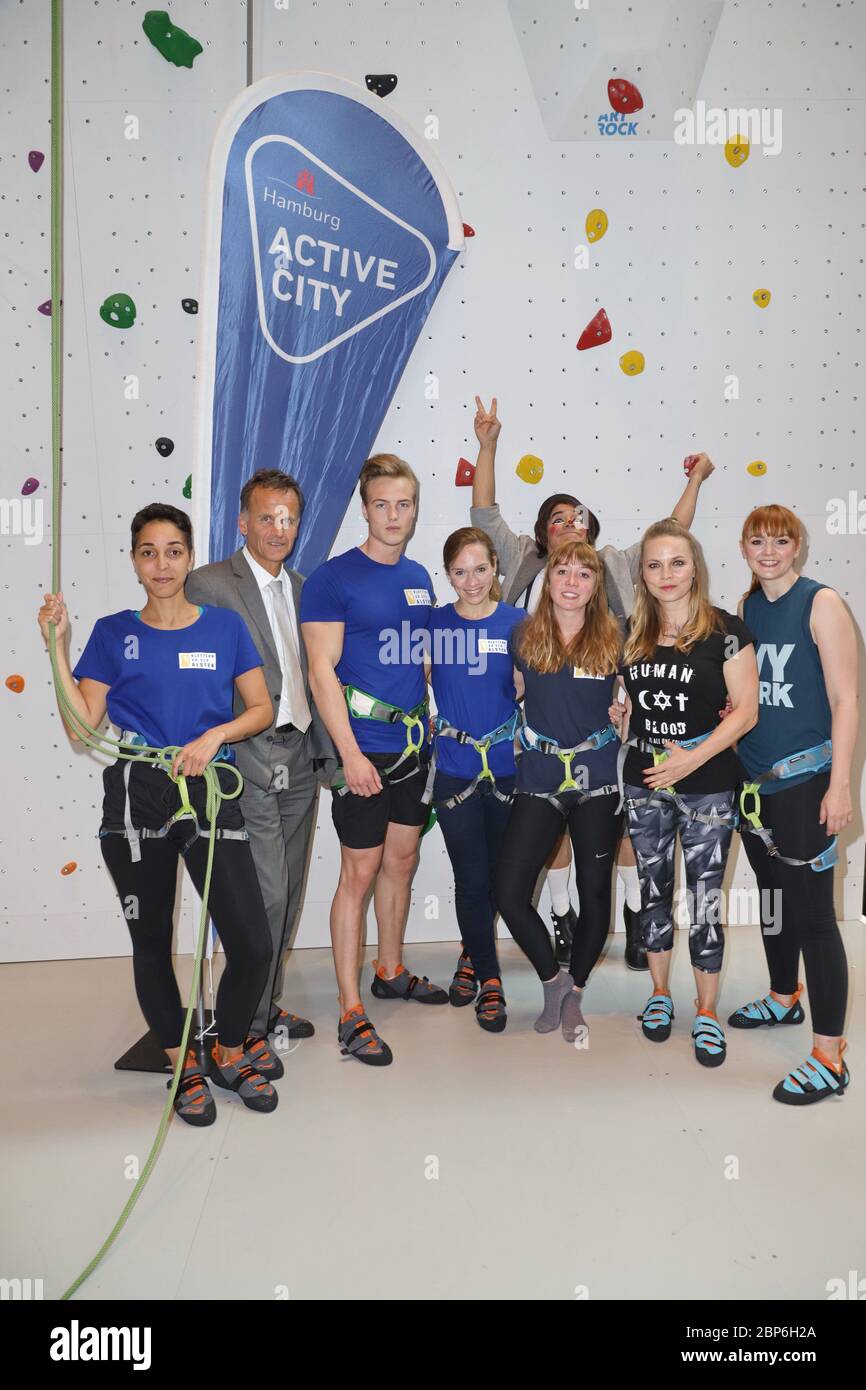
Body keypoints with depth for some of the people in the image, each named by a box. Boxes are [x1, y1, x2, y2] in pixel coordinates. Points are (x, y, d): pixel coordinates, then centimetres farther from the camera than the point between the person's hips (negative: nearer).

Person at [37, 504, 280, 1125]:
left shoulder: (224, 626, 5)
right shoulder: (113, 633, 4)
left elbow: (261, 708, 7)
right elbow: (83, 725, -2)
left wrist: (214, 735, -10)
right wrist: (59, 644, -7)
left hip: (210, 791, 0)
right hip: (136, 799, 0)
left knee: (253, 945, -5)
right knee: (152, 943, 10)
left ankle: (230, 1052, 22)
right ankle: (184, 1068, 30)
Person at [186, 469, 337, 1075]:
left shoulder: (301, 587, 14)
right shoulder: (208, 585, -8)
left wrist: (325, 750, 14)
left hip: (300, 756, 7)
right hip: (248, 758, -7)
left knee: (288, 892, 14)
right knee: (265, 894, -7)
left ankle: (269, 1006, 30)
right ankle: (243, 1030, 7)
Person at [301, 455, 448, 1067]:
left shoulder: (419, 578, 10)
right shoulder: (333, 578, -11)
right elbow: (322, 671, -14)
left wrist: (430, 723, 14)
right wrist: (351, 754, -19)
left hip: (414, 743, 7)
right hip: (362, 748, -7)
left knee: (402, 859, 16)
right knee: (360, 873, -3)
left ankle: (391, 971, 34)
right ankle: (351, 1012, 4)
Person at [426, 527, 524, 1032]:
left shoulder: (517, 622, -1)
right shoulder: (436, 623, 0)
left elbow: (530, 692, 5)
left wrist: (526, 687, -16)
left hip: (508, 767, 1)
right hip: (454, 768, -1)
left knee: (498, 875, 12)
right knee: (471, 877, 0)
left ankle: (472, 955, 36)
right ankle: (489, 979, 15)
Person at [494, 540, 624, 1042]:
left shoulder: (614, 638, -3)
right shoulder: (524, 636, 0)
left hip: (598, 779, -1)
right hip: (539, 779, 1)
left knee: (595, 892, 9)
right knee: (510, 894, -6)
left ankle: (575, 994, 29)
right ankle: (554, 978, 19)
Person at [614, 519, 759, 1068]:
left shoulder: (726, 630, -8)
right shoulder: (632, 632, 5)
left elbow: (746, 710, -11)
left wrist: (692, 757, -19)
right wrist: (617, 711, -1)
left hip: (708, 785, -4)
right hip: (644, 783, 4)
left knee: (705, 894, 2)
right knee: (654, 888, 13)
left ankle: (707, 1010, 16)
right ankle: (660, 992, 30)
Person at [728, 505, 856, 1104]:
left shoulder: (821, 603, -10)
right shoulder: (746, 608, 8)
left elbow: (845, 699, -14)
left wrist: (840, 784, -18)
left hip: (805, 780, -6)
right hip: (753, 779, 7)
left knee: (812, 912, -5)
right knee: (772, 894, 20)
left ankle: (830, 1058, 3)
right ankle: (784, 998, 41)